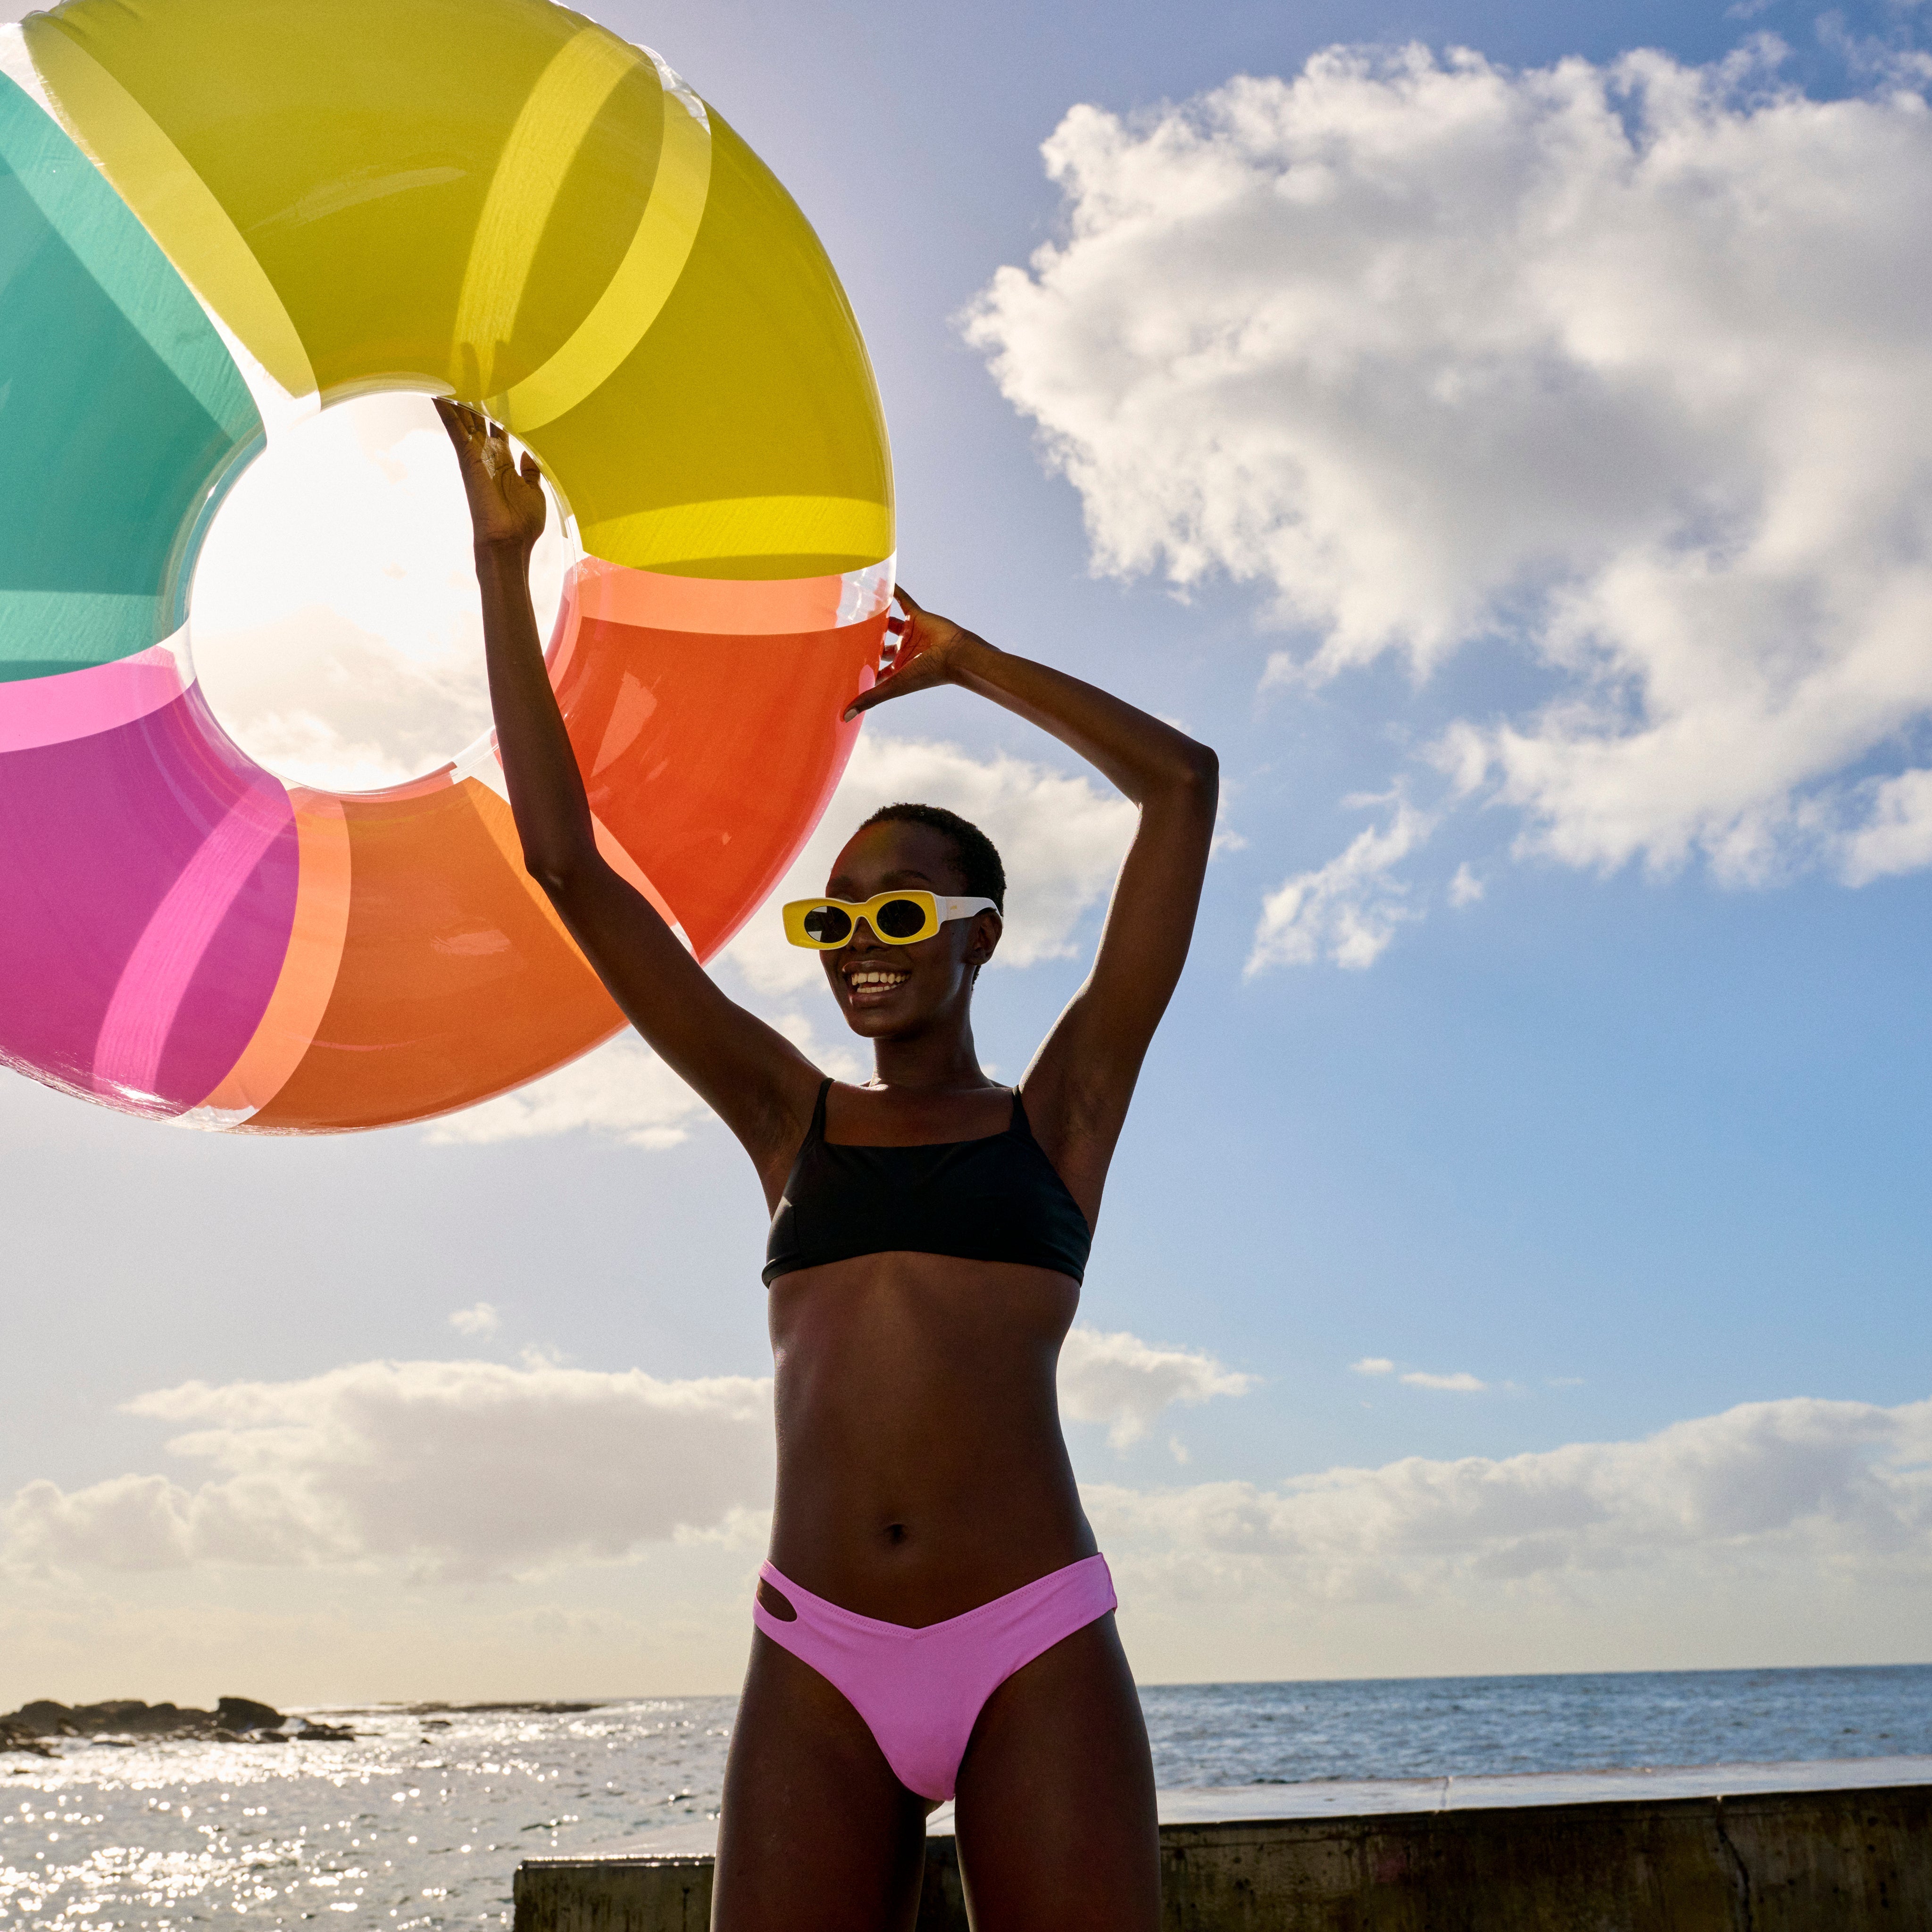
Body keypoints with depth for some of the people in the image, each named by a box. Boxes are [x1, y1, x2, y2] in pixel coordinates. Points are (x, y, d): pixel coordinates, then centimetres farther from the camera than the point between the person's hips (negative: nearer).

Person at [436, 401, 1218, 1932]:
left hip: (1038, 1651, -2)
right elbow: (564, 859, 12)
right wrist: (505, 560, 11)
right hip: (817, 1664, 2)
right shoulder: (794, 1124, 15)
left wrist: (966, 660, 17)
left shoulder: (1060, 1114, 11)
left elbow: (1183, 784, 8)